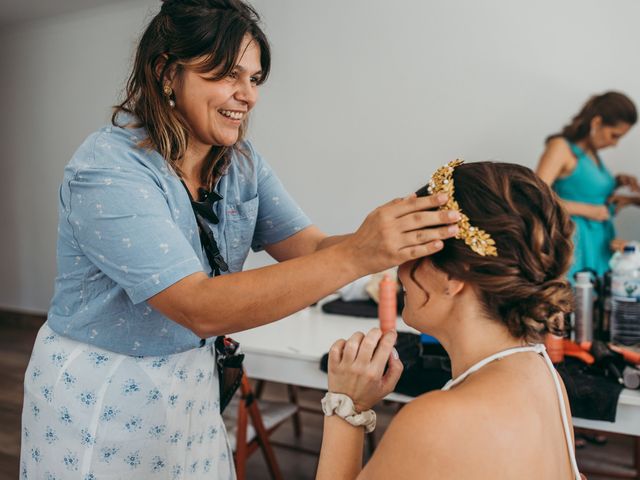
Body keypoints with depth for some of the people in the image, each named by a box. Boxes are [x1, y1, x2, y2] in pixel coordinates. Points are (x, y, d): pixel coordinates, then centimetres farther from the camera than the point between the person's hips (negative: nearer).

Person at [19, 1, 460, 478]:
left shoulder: (241, 162, -4)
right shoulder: (106, 170, -25)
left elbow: (311, 248, -13)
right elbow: (201, 309, -34)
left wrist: (402, 240, -32)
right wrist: (354, 256, -41)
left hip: (192, 382, 6)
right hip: (96, 398, -5)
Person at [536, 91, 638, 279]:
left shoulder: (592, 152, 12)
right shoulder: (561, 147, -10)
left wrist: (617, 181, 9)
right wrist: (586, 210, -15)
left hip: (600, 241, 8)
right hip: (574, 241, -8)